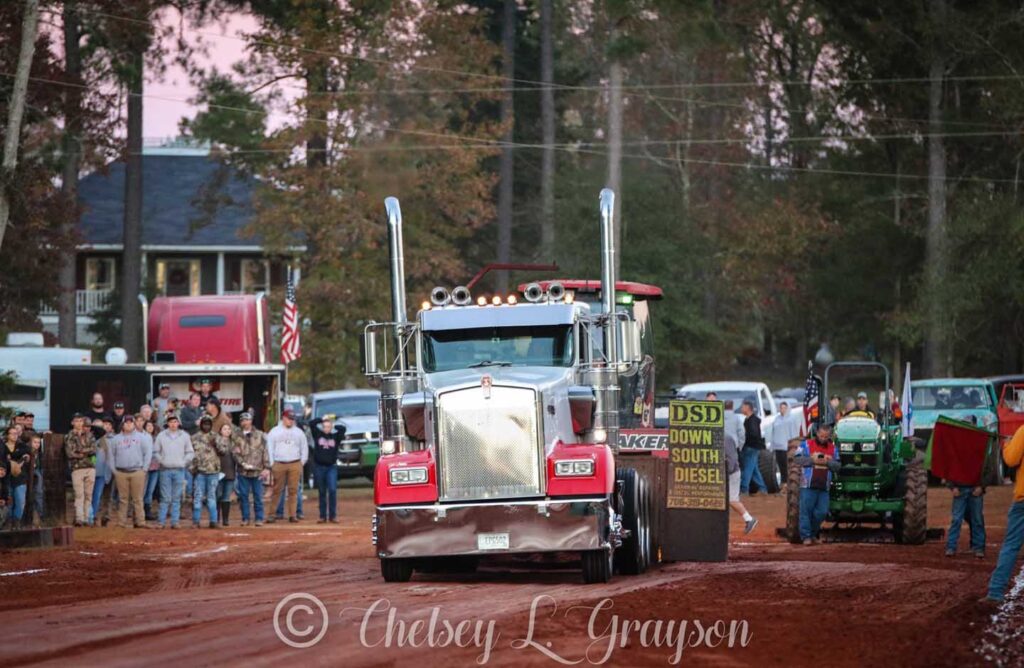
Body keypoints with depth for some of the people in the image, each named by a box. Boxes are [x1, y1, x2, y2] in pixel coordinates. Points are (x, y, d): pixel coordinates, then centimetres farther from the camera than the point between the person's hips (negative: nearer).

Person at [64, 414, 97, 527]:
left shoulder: (89, 435, 14)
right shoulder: (69, 437, 5)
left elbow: (94, 449, 2)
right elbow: (70, 453, -6)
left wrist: (81, 451, -10)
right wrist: (86, 453, -6)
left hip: (90, 467, 3)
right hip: (77, 468, -3)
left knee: (88, 495, 1)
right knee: (79, 495, -11)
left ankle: (86, 518, 4)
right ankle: (79, 518, -16)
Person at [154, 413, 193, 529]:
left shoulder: (185, 436, 6)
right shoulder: (161, 436, 4)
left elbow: (190, 452, 9)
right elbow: (155, 452, 8)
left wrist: (184, 462, -3)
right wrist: (161, 461, -4)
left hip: (179, 470, 1)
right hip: (165, 470, -1)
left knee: (176, 498, 3)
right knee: (165, 497, -4)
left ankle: (175, 521, 5)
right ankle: (161, 521, -1)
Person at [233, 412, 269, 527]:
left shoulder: (259, 435, 5)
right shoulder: (238, 436, 5)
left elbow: (265, 452, 3)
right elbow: (234, 452, 0)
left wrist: (266, 467, -3)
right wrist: (242, 463, -14)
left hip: (257, 471, -1)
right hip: (242, 471, 1)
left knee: (258, 496, 1)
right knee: (243, 495, 3)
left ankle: (259, 518, 6)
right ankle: (245, 518, 10)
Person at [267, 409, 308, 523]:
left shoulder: (299, 432, 12)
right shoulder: (274, 432, 7)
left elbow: (304, 449, 15)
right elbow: (269, 448, 5)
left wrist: (302, 463, 7)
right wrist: (271, 464, -4)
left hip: (295, 464, 1)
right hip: (279, 464, -1)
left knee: (293, 490, -1)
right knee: (276, 490, -3)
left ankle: (292, 515, 2)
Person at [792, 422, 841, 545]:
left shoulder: (833, 448, 12)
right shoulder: (806, 444, 2)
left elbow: (837, 467, 9)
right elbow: (797, 459, -5)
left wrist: (828, 462, -11)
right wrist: (812, 460, -14)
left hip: (823, 487, 3)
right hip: (808, 485, -3)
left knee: (821, 512, 4)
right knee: (806, 511, -3)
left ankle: (813, 533, 22)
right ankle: (806, 536, 1)